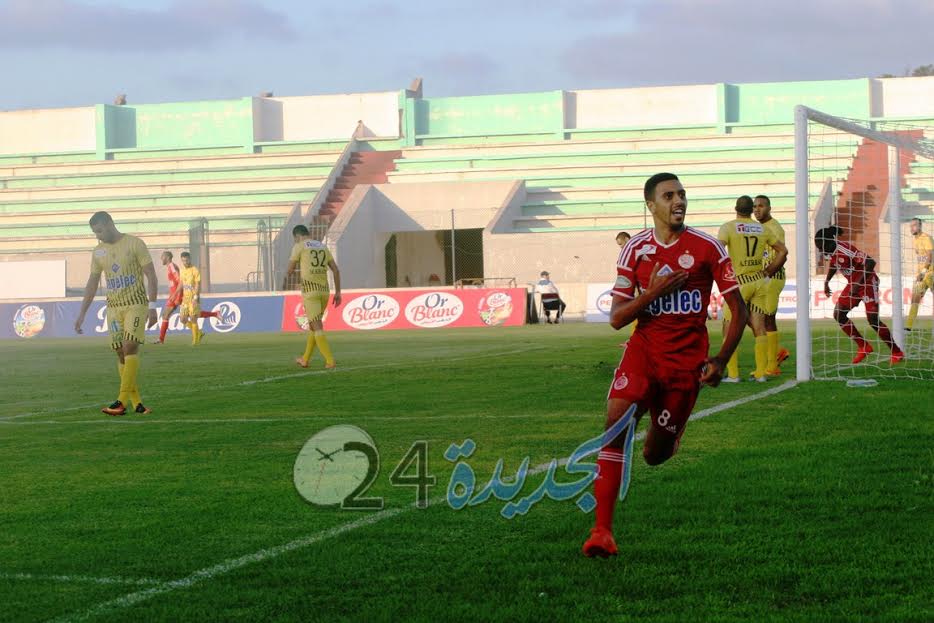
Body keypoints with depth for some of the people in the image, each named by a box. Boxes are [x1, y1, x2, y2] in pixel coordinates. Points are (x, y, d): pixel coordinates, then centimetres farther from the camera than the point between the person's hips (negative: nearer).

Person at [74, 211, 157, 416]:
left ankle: (122, 402, -20)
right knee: (121, 353, -1)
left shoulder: (134, 244, -6)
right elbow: (92, 284, 16)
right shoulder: (98, 252, 10)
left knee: (130, 348, -17)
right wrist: (82, 314, 12)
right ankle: (136, 403, 3)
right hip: (113, 307, 6)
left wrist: (152, 306, -15)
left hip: (136, 304, -6)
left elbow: (151, 275, -7)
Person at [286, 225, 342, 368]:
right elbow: (335, 270, 11)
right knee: (313, 324, 20)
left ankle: (330, 361, -16)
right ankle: (305, 359, 29)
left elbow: (289, 271, 2)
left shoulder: (299, 247, -1)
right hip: (324, 290, 6)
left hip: (310, 290, -6)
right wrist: (338, 292, 12)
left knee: (317, 327, -6)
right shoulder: (323, 247, 16)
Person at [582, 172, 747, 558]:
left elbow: (738, 309, 3)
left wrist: (721, 360, -6)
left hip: (687, 359, -1)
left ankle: (670, 434, 44)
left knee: (655, 455, 2)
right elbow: (616, 318, 1)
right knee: (615, 423, -23)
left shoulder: (707, 248, -2)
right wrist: (653, 292, -14)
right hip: (643, 350, 1)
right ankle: (602, 531, -21)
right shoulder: (636, 250, 2)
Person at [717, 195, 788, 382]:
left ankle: (733, 374, -1)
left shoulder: (728, 227, -5)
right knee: (759, 328, 7)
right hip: (759, 281, 4)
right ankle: (761, 373, 5)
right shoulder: (762, 229, 8)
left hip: (739, 282, -4)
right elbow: (783, 251, 13)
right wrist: (768, 272, 16)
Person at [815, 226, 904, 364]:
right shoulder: (831, 252, -3)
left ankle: (896, 353, 2)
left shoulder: (845, 250, -30)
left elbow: (870, 263, -32)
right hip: (853, 284, 9)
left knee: (873, 320, -12)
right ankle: (863, 347, 9)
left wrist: (858, 284, -32)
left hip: (867, 282, -9)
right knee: (838, 314, 1)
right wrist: (826, 282, 14)